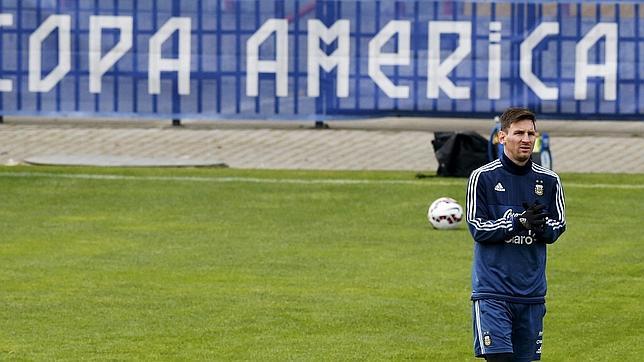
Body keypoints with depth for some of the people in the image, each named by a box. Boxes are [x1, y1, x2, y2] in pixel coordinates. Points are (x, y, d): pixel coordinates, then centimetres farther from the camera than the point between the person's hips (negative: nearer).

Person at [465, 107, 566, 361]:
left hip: (532, 292, 4)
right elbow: (478, 229, -8)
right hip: (492, 290, -4)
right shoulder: (483, 177, -3)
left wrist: (541, 225, -16)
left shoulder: (549, 181, 8)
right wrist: (520, 222, -20)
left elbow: (557, 227, 8)